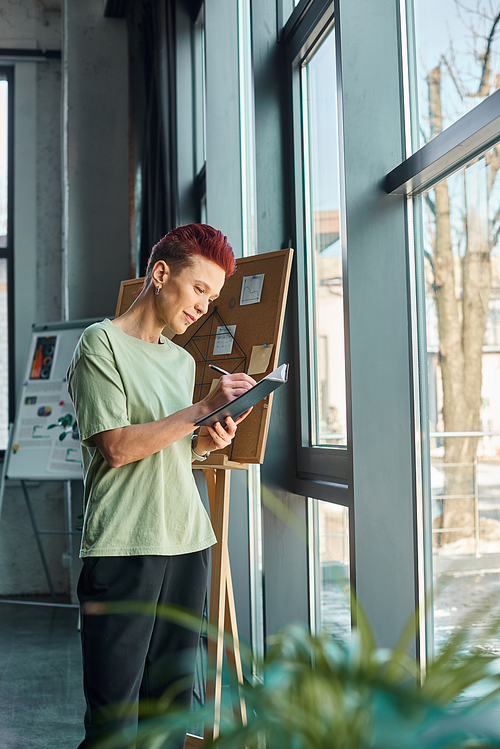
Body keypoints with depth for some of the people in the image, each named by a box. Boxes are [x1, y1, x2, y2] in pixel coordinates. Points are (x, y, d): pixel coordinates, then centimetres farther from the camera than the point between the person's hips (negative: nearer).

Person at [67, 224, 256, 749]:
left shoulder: (183, 361, 20)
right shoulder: (101, 342, -2)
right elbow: (118, 447, -11)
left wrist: (203, 445, 2)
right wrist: (204, 408, -12)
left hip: (188, 543, 7)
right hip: (124, 547, -7)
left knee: (172, 705, 8)